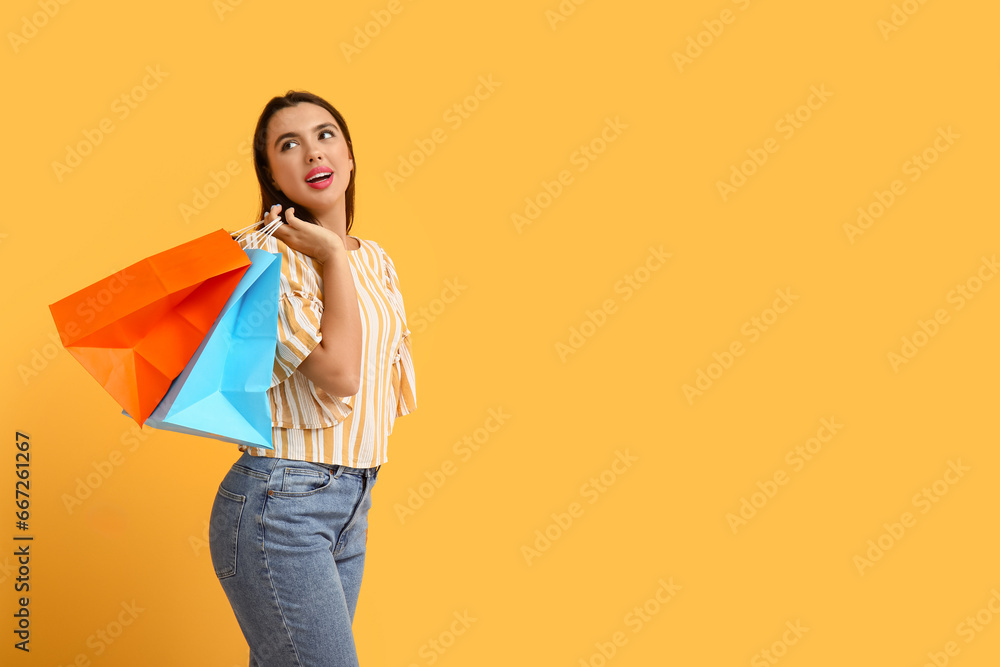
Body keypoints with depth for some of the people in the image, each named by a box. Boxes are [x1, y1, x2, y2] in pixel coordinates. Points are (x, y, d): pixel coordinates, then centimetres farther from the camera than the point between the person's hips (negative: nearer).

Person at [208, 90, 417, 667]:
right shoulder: (266, 253, -10)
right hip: (280, 504, -7)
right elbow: (339, 371, -19)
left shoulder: (376, 260, 12)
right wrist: (333, 258, -12)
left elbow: (399, 387, 13)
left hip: (352, 505, 7)